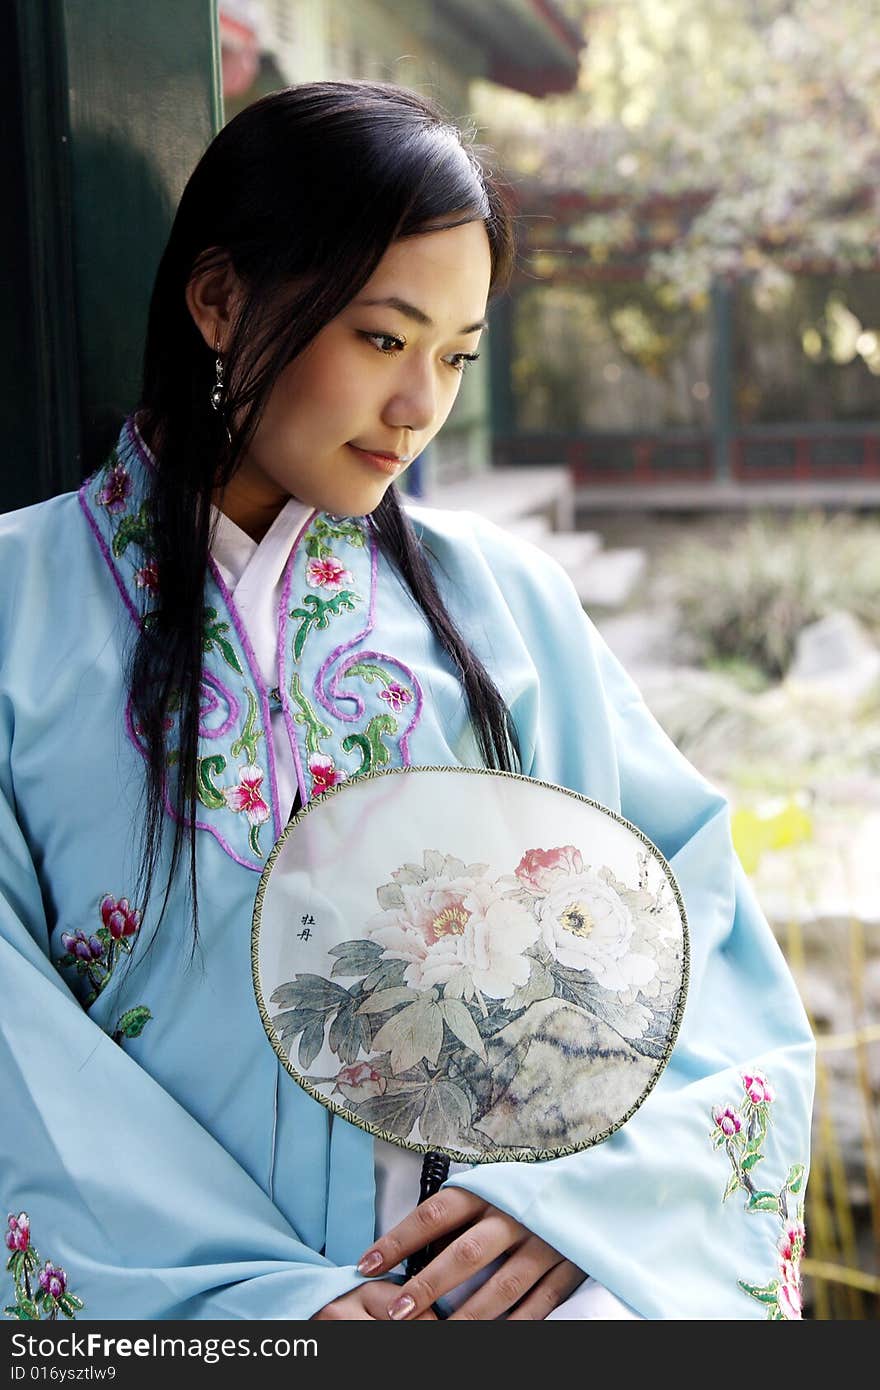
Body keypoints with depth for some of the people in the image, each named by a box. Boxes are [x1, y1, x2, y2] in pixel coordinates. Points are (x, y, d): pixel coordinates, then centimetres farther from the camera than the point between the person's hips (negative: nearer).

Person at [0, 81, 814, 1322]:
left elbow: (694, 908, 6)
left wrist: (580, 1187, -9)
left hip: (505, 1284, 2)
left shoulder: (503, 600, 10)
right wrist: (254, 1290, -12)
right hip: (171, 1303, -2)